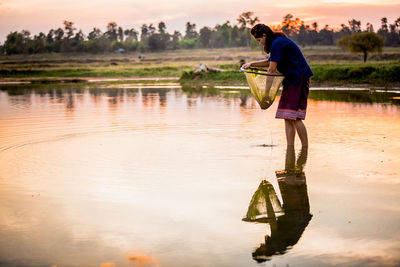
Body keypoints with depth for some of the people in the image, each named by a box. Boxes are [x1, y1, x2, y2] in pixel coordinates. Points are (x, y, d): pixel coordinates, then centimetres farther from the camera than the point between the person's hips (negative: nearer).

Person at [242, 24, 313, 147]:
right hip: (291, 79, 10)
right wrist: (252, 64, 18)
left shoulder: (278, 43, -16)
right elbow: (270, 62, 29)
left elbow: (272, 69, -17)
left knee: (294, 118, -13)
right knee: (287, 117, 4)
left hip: (299, 79, -10)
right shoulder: (277, 42, 15)